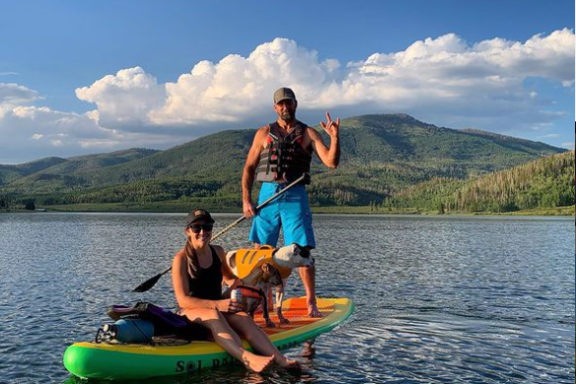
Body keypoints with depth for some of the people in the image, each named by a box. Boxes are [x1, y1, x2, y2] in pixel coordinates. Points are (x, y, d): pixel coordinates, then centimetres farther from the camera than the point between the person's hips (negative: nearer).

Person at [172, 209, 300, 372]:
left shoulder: (218, 252, 9)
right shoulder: (181, 259, -8)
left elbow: (229, 278, 28)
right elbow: (183, 300, -16)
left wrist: (237, 283, 2)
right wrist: (217, 304, -28)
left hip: (218, 309, 4)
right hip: (191, 312, -4)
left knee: (244, 318, -28)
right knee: (214, 316, -38)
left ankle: (280, 359, -49)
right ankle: (246, 357, -62)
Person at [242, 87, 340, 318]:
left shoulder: (308, 134, 8)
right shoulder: (264, 133, 12)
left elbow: (331, 162, -3)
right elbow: (249, 168, 11)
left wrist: (335, 138, -19)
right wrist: (246, 199, 1)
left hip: (295, 197, -2)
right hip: (268, 194, 2)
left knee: (302, 251, -7)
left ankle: (311, 303, 1)